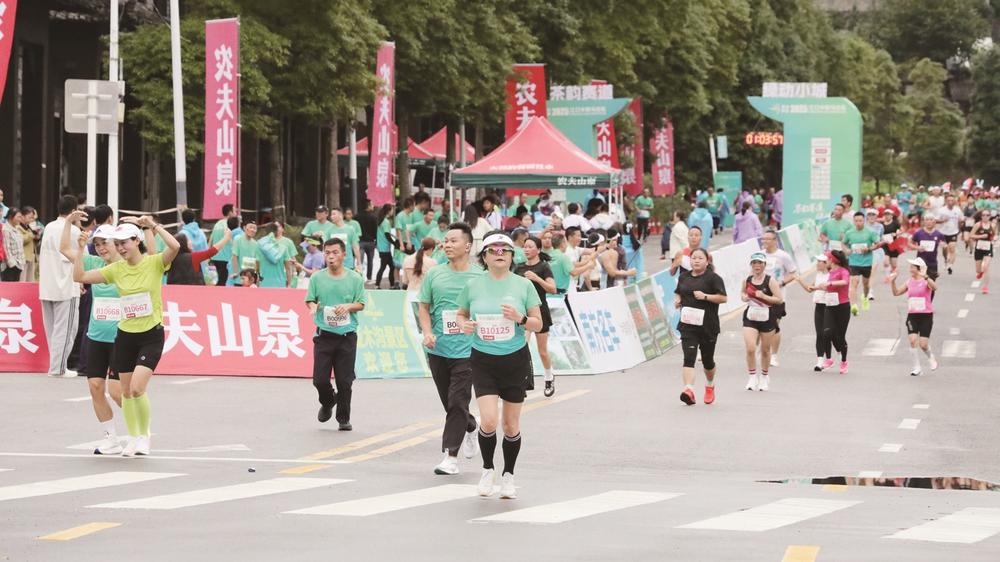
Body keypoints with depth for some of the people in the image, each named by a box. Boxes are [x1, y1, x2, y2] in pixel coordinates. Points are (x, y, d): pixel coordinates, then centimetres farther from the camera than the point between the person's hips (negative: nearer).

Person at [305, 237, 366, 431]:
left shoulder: (355, 279, 3)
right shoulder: (317, 278, 4)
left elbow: (361, 304, 5)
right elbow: (309, 300, 7)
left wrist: (348, 306, -15)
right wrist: (313, 307, -16)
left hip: (347, 335, -1)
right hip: (324, 334, 1)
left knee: (344, 381, 0)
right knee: (320, 379, -2)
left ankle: (344, 418, 16)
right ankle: (327, 403, 31)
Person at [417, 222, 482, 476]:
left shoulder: (479, 276, -2)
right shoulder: (434, 274, 5)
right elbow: (423, 307, 10)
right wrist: (427, 333, -5)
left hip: (467, 349, -4)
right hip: (438, 348, 4)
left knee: (457, 402, -11)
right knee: (449, 403, 13)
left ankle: (450, 455, -8)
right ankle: (471, 428, 42)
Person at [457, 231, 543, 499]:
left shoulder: (523, 285, -1)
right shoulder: (473, 286, 0)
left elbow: (538, 323, 2)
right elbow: (461, 313, 15)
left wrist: (520, 318, -18)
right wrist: (464, 324, -8)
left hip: (515, 359, 1)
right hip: (483, 361, -1)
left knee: (511, 424, 6)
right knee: (489, 420, -14)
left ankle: (508, 476, 24)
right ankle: (487, 469, 10)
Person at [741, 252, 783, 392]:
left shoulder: (770, 281, -8)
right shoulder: (747, 280, 3)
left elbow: (779, 299, -13)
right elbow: (743, 292, 23)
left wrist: (764, 296, -23)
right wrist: (744, 297, 0)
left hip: (767, 318, -2)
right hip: (750, 317, 2)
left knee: (765, 350, 11)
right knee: (750, 348, -14)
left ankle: (764, 377, 29)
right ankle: (752, 376, -1)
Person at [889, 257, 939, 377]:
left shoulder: (926, 281, -8)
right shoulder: (909, 281, 8)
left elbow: (934, 287, -30)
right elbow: (896, 293, 13)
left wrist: (925, 277, -44)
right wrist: (893, 282, -3)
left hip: (926, 315, -4)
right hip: (912, 315, 4)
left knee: (923, 344, -5)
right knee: (913, 340, -11)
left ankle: (930, 357, 30)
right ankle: (917, 368, -3)